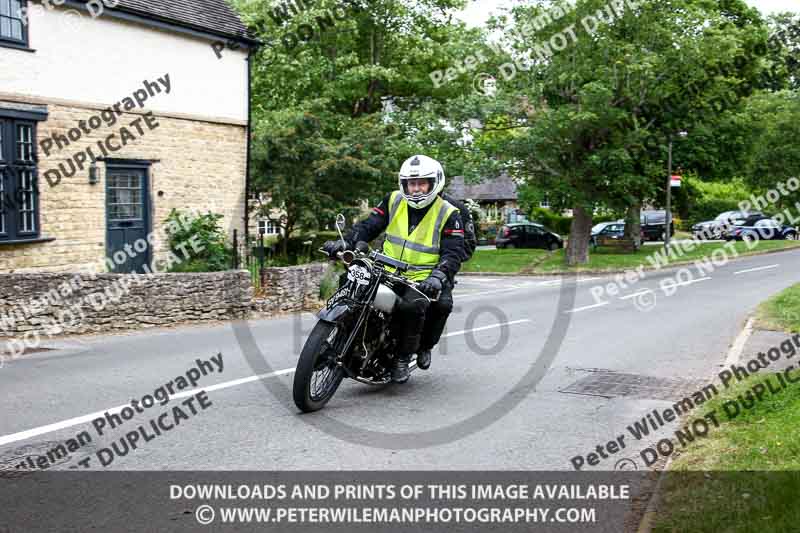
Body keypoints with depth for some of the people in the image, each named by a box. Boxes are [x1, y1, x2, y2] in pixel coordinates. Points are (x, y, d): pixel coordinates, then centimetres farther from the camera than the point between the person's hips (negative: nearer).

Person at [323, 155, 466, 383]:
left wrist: (438, 276, -30)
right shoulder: (394, 201, 7)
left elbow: (453, 253, -10)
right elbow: (368, 226, 5)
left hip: (422, 279, -3)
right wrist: (345, 243, -14)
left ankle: (402, 358, -6)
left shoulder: (448, 214, -3)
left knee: (412, 305, -32)